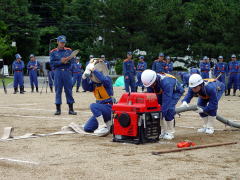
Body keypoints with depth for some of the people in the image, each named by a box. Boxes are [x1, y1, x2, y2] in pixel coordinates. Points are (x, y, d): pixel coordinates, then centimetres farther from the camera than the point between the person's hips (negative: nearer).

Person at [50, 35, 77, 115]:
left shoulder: (69, 50, 10)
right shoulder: (53, 52, 6)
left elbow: (72, 60, 4)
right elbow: (52, 63, -3)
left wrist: (67, 60, -15)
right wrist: (60, 61, -14)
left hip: (67, 72, 1)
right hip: (58, 72, -1)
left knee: (69, 90, 2)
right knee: (58, 90, 1)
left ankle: (71, 109, 6)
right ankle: (58, 109, 7)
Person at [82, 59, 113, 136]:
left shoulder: (107, 79, -14)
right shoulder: (93, 82, 6)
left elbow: (103, 80, -37)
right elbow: (86, 87, -7)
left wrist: (93, 69, -37)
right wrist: (84, 77, -22)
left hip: (109, 108, -8)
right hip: (100, 111, 8)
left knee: (93, 106, -34)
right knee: (87, 128, 3)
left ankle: (103, 127, -22)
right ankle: (108, 123, 17)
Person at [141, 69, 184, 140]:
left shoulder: (166, 82, -43)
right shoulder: (149, 82, -23)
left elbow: (166, 101, -42)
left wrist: (161, 115, -42)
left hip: (175, 91, -6)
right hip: (163, 92, 6)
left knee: (168, 109, -24)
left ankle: (170, 132, -11)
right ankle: (163, 131, 3)